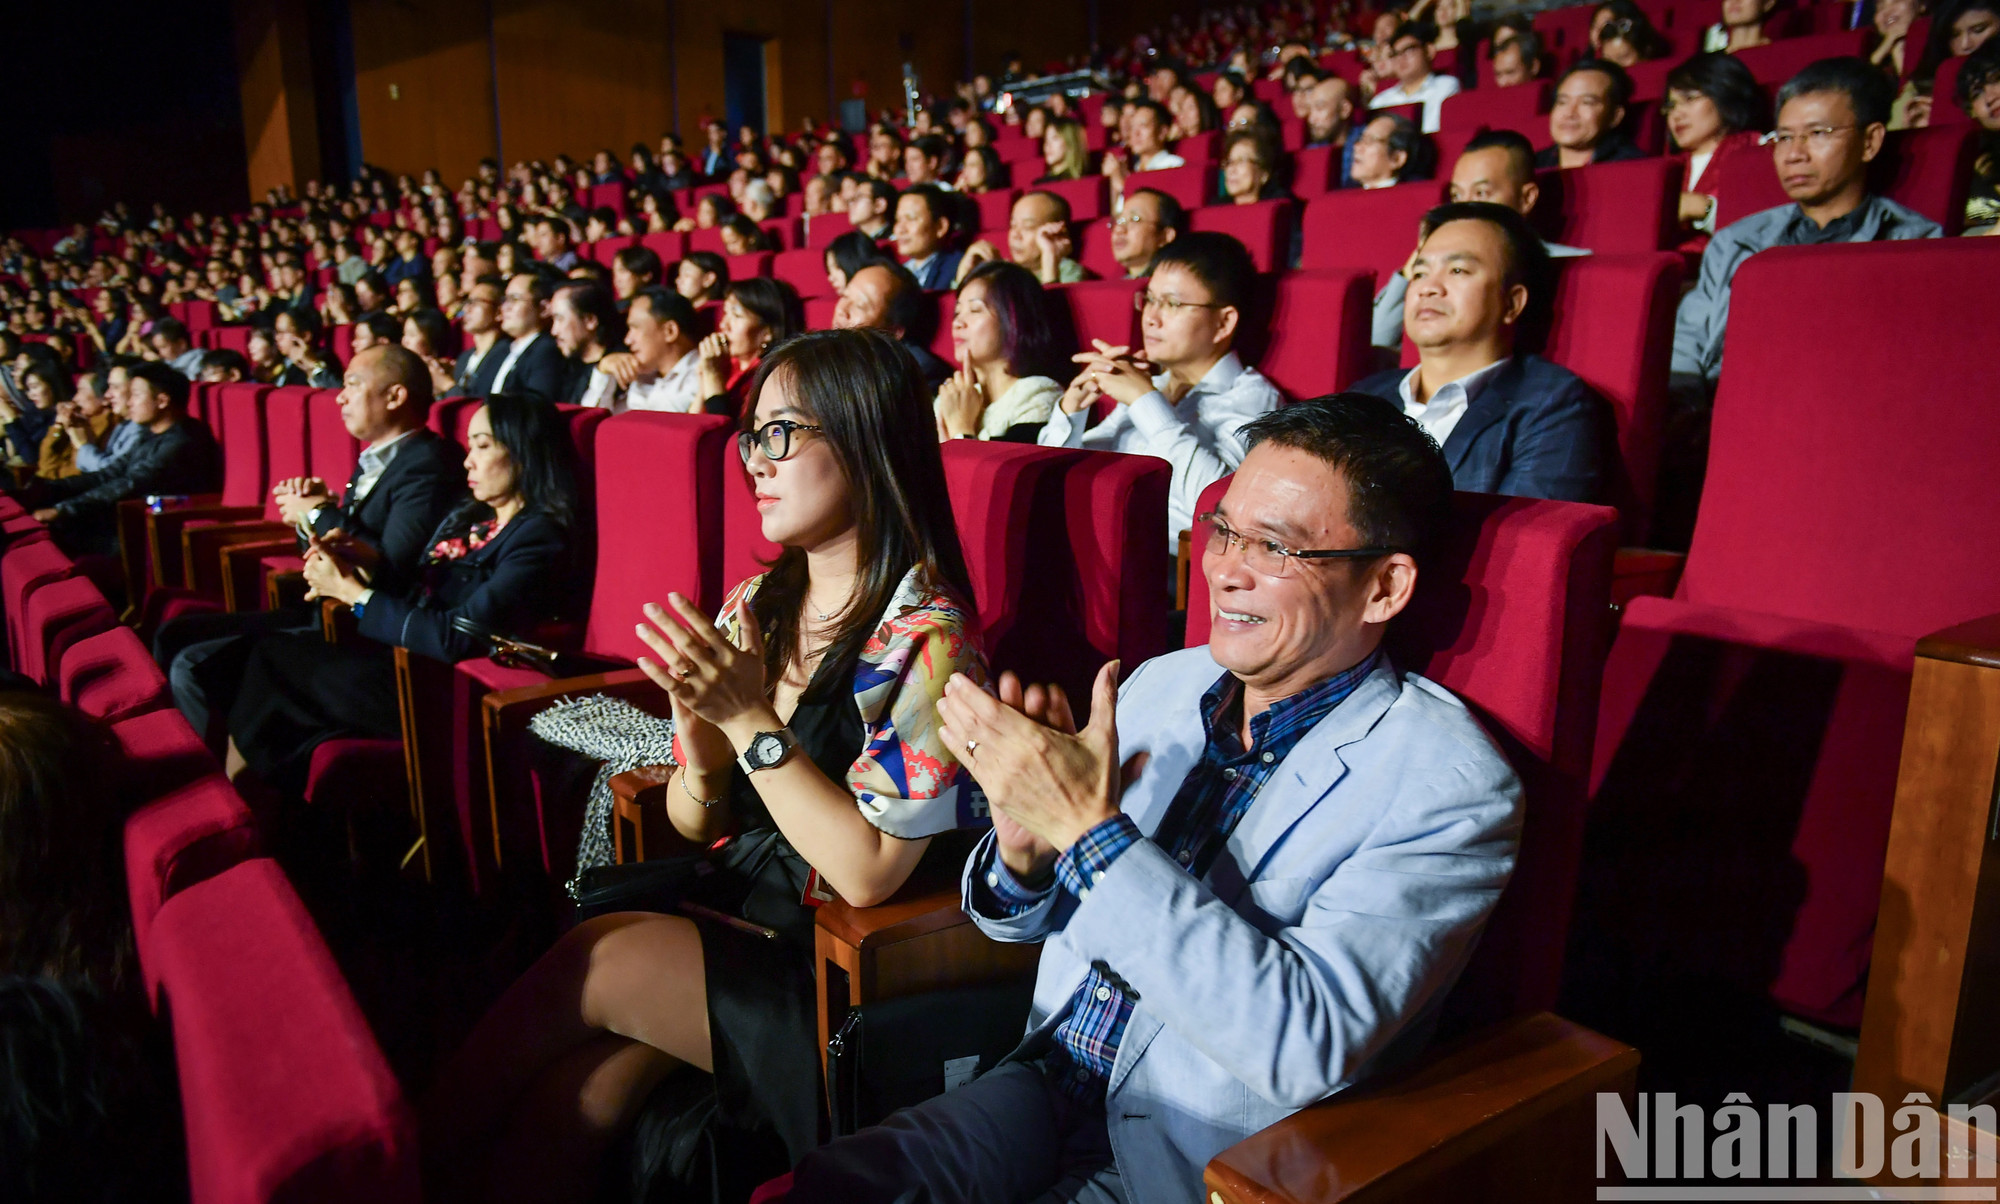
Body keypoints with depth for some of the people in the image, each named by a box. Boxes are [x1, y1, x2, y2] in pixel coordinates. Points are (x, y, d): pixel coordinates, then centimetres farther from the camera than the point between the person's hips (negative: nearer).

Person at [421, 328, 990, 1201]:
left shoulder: (924, 636, -16)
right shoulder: (758, 604, 3)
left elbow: (867, 874, -20)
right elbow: (696, 824, 9)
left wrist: (752, 720, -24)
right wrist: (701, 761, -14)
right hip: (735, 910, 5)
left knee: (593, 961, -16)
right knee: (569, 1101, -18)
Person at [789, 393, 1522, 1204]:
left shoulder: (1449, 783, -15)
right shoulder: (1159, 686, 3)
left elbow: (1308, 1046, -26)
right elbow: (1023, 916, 11)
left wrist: (1095, 830, -28)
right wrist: (1022, 851, -13)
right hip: (1053, 1085, 5)